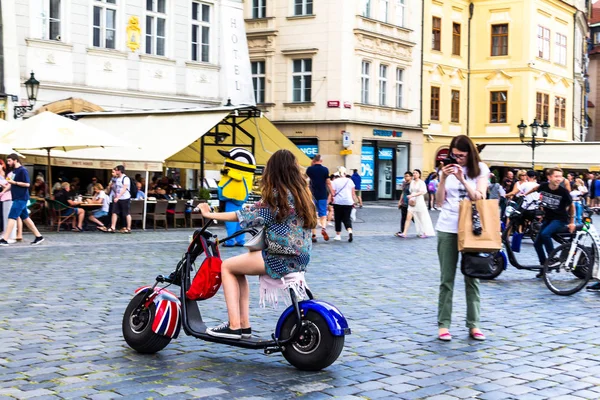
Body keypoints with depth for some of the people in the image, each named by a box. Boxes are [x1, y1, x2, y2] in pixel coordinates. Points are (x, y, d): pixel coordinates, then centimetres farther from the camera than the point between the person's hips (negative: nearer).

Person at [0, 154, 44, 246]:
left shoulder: (22, 170, -12)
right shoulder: (14, 171, 15)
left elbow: (27, 184, -18)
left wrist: (14, 182, -17)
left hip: (21, 198, -9)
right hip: (17, 198, 9)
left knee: (12, 217, -11)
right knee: (25, 218, 11)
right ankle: (38, 236, 17)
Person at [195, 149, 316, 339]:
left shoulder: (277, 195, -14)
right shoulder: (302, 192, 10)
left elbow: (247, 216, -12)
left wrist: (210, 215, -5)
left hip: (282, 259, -9)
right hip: (301, 257, 9)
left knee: (227, 267, 7)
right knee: (239, 268, 24)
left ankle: (234, 326, 1)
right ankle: (244, 324, 19)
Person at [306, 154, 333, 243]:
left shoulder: (310, 169, -2)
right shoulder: (325, 169, -5)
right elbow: (328, 183, -4)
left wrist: (311, 165, 14)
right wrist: (333, 194, 1)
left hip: (312, 195, 1)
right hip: (323, 195, -1)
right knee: (323, 214, 8)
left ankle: (314, 235, 5)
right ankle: (323, 228, -20)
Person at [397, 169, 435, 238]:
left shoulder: (421, 182, -7)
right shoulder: (412, 182, 11)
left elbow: (422, 192, -19)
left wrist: (413, 195, -28)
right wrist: (410, 199, 0)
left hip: (419, 201, -5)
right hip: (412, 202, 5)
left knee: (422, 218, 6)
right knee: (408, 217, -5)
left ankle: (426, 233, 21)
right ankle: (404, 233, -10)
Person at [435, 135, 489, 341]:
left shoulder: (480, 170, 1)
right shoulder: (447, 170, 6)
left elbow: (480, 198, -9)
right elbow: (440, 201, 1)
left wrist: (462, 180, -18)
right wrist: (443, 179, -12)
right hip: (448, 228, 1)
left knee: (472, 277, 4)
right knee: (447, 278, 3)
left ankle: (473, 324, 10)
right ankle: (443, 324, 6)